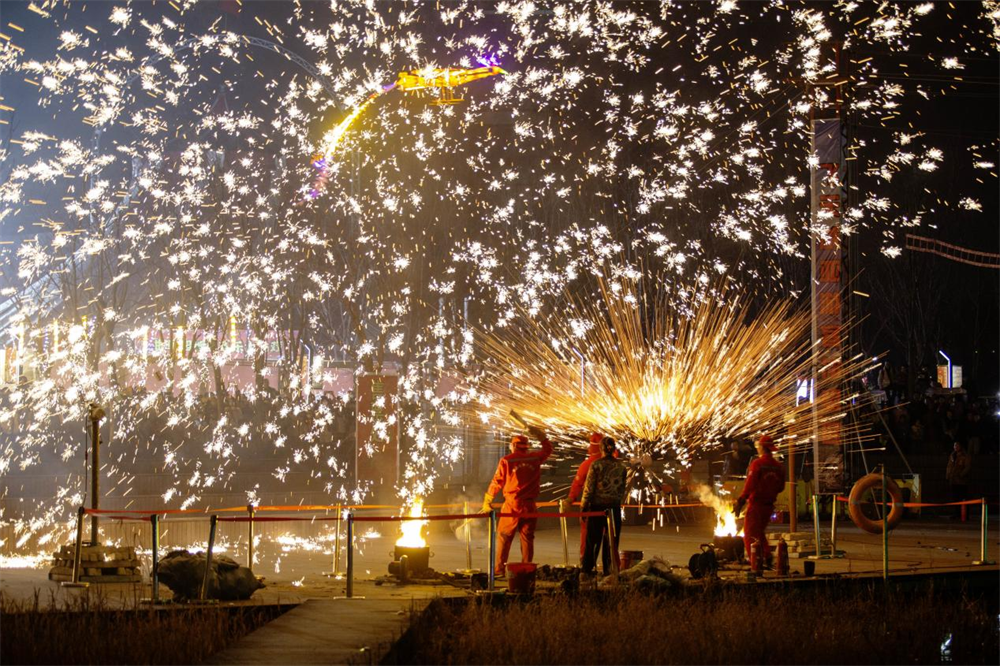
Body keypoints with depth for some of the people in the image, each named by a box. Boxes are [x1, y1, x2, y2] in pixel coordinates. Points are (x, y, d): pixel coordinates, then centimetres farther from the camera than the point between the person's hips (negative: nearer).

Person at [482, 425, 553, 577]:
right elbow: (548, 449, 23)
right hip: (529, 505, 3)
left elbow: (497, 482, -2)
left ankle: (500, 568, 1)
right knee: (527, 537, 8)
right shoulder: (535, 458, 3)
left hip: (512, 505, -3)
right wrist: (540, 435, 32)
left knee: (504, 536, 5)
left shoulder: (506, 461, -5)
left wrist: (487, 501, 7)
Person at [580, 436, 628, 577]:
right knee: (612, 540, 9)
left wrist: (584, 506, 0)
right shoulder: (621, 466, 1)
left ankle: (587, 568, 9)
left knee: (593, 539, 6)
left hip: (597, 506, -2)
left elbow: (589, 488, -9)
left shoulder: (596, 465, -10)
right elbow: (623, 487, 7)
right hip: (615, 507, 2)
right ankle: (609, 569, 10)